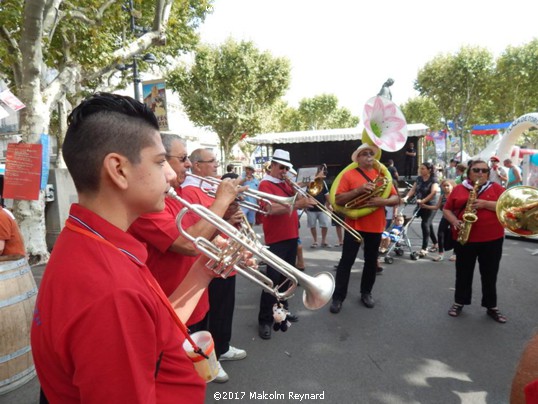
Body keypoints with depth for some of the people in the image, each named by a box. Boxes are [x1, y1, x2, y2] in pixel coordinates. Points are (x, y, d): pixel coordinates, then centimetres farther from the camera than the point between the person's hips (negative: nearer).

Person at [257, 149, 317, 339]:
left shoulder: (285, 183, 15)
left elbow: (296, 197, 15)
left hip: (291, 236, 8)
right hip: (276, 239, -8)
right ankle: (265, 320, 2)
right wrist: (298, 204, -34)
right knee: (273, 278, -7)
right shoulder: (265, 184, -11)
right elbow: (272, 209, -26)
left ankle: (282, 308, 32)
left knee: (286, 276, 17)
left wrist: (293, 186, -1)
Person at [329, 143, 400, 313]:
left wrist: (383, 201, -17)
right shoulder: (348, 174, -3)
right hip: (354, 224, -3)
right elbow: (338, 199, -10)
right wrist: (358, 190, -22)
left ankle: (366, 293, 30)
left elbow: (396, 198, 4)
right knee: (346, 261, 0)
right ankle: (338, 297, 8)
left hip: (376, 226, 4)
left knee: (371, 261, 14)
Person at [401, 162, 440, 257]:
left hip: (430, 206, -6)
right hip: (420, 205, 6)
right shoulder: (419, 178, 6)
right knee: (429, 224, 16)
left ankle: (424, 249, -13)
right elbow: (413, 189, 3)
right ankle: (435, 244, 32)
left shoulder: (434, 179, -13)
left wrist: (423, 200, -33)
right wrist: (406, 197, -14)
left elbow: (433, 192, -26)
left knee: (425, 224, -16)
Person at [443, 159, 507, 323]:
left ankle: (491, 307, 22)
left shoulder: (496, 188, 3)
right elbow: (446, 209, 6)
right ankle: (459, 302, 24)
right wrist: (455, 222, -12)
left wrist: (485, 204, -18)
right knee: (463, 272, 11)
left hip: (492, 240, 0)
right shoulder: (458, 189, 5)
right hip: (464, 239, 1)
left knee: (490, 274, 9)